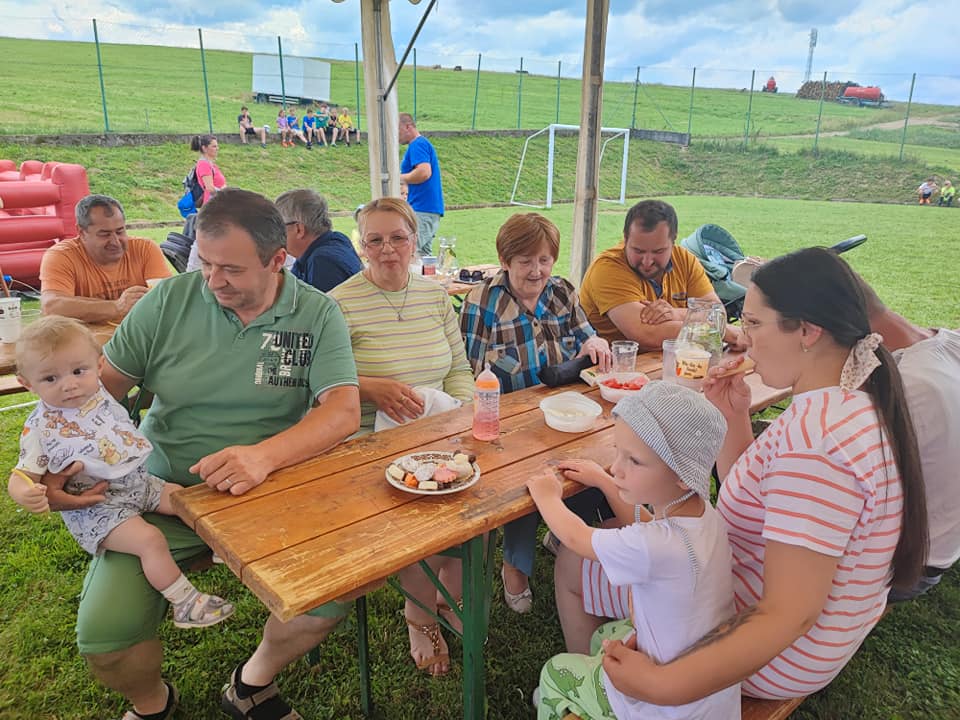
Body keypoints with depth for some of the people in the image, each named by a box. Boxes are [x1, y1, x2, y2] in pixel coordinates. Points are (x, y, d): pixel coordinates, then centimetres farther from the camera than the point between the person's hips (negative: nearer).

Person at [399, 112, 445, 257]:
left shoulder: (417, 145, -10)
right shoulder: (422, 144, 22)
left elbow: (424, 172, -24)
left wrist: (399, 178, -11)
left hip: (422, 211, -11)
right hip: (429, 210, 11)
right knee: (424, 254, 12)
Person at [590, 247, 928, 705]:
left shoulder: (813, 439, -34)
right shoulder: (848, 404, -1)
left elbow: (788, 615, -34)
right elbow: (750, 498, 8)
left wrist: (665, 686, -38)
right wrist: (734, 420, -5)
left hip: (769, 652, -9)